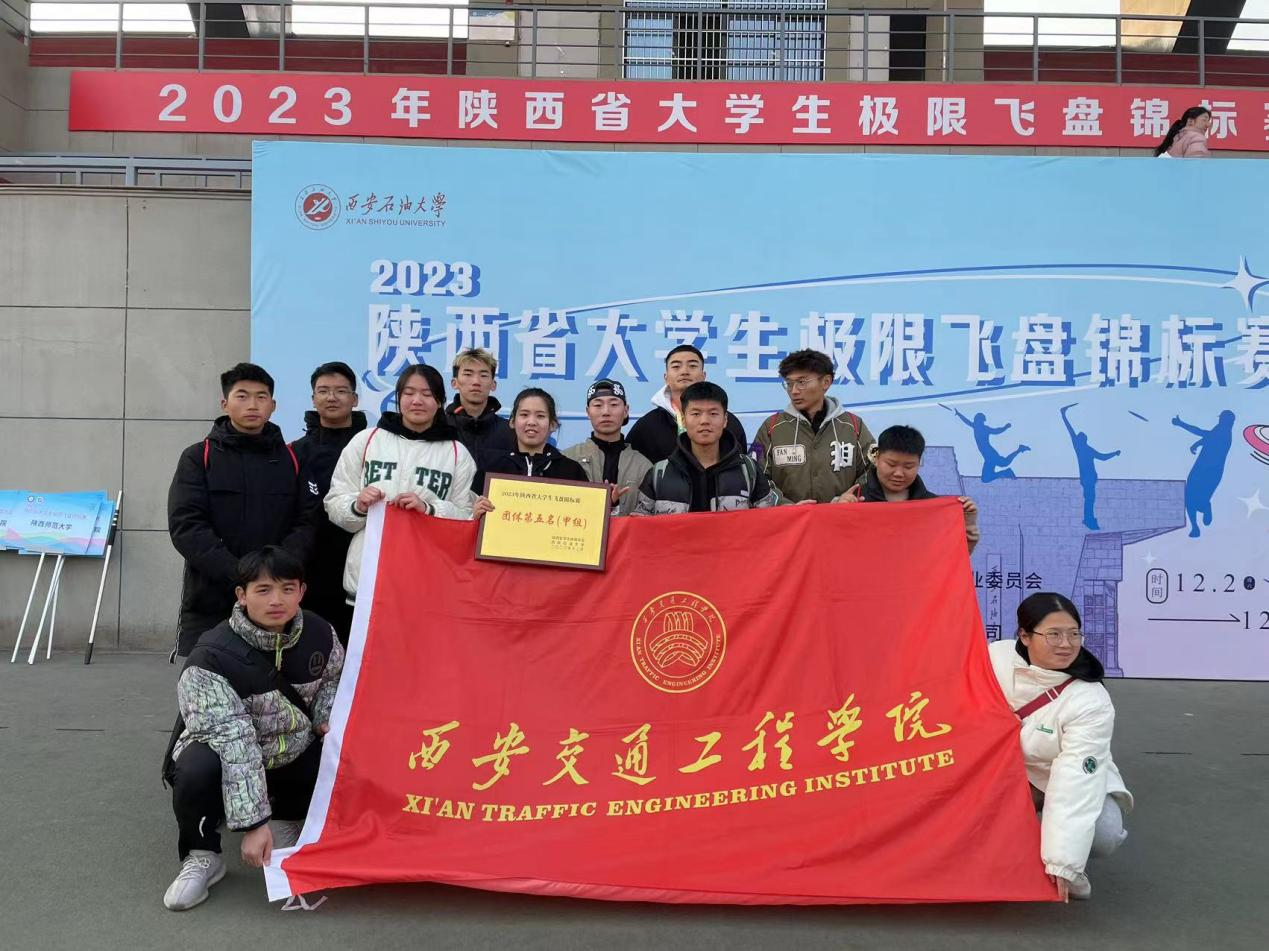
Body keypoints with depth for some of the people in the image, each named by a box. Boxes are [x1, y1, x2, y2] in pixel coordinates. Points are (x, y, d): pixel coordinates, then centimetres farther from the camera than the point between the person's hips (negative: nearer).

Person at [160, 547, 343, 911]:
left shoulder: (319, 634, -11)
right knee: (197, 769, -37)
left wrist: (329, 720, -8)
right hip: (226, 758, -5)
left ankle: (287, 817, 12)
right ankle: (202, 856, -7)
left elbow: (333, 681, 13)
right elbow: (233, 745, -32)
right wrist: (252, 824, -34)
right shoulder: (212, 657, -27)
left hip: (294, 757, 5)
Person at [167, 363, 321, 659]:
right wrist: (238, 574, -17)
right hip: (209, 602, -1)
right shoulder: (199, 457, 5)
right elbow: (186, 526, -5)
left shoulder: (291, 460, 11)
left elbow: (308, 521, 3)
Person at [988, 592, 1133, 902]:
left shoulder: (1092, 702, -28)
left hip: (1071, 784, -2)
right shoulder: (995, 658, -20)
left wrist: (1061, 863, -36)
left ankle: (1072, 861, 6)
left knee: (1103, 833, -32)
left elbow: (1075, 780, -33)